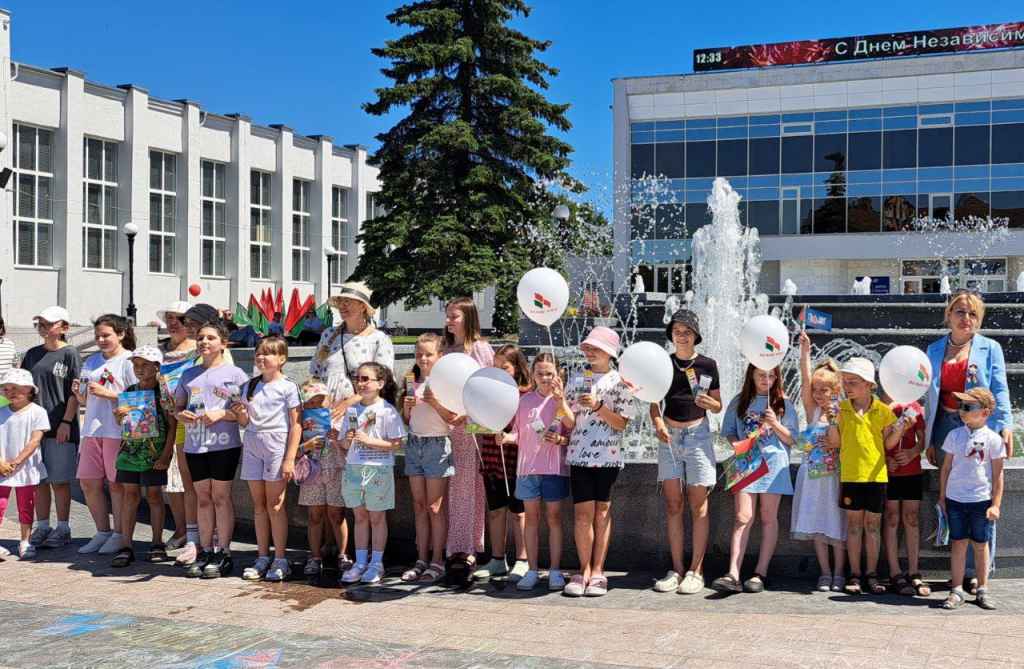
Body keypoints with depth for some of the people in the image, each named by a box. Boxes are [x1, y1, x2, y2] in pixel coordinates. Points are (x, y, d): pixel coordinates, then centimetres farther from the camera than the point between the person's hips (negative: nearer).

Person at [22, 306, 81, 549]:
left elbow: (75, 392, -6)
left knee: (59, 481, 1)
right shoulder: (32, 354, 13)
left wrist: (66, 422, -13)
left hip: (60, 428, -5)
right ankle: (42, 527, 17)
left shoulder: (70, 354, -3)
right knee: (39, 480, 8)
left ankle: (62, 529, 9)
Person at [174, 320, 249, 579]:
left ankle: (223, 554, 6)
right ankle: (205, 552, 16)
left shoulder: (234, 373, -1)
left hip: (224, 444, -4)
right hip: (194, 444, 4)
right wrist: (181, 415, -3)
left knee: (221, 497, -1)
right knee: (203, 498, 9)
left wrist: (221, 414, -17)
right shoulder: (189, 374, 14)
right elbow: (178, 404, 19)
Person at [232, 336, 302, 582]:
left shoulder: (288, 387, -4)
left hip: (276, 448, -5)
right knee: (259, 505, 9)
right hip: (252, 448, 5)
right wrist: (240, 413, -7)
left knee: (275, 506, -3)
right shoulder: (250, 386, 12)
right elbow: (245, 423, 17)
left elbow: (296, 425, -7)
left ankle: (280, 560, 5)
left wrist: (290, 459, -13)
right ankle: (262, 558, 16)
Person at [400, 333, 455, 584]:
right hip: (414, 442, 5)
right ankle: (421, 560, 13)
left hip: (437, 443, -5)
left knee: (435, 507, -2)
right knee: (419, 506, 8)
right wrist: (406, 406, -4)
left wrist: (436, 404, -22)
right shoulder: (411, 382, 11)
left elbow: (452, 418, -8)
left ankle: (437, 561, 4)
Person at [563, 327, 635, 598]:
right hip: (579, 454, 2)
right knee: (583, 512, -1)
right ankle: (584, 571, 8)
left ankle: (597, 572, 11)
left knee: (602, 511, 4)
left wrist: (597, 406, -17)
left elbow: (621, 423, -5)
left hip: (608, 456, -2)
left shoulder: (619, 381, 1)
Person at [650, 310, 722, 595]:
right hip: (670, 437, 2)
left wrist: (707, 402, -15)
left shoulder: (708, 365, 2)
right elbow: (655, 402, 8)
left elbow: (718, 406, 7)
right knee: (673, 504, 2)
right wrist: (658, 422, -12)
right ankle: (677, 570, 8)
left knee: (698, 505, -3)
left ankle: (696, 571, 2)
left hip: (698, 435, -2)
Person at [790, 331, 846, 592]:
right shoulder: (812, 409, 1)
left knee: (837, 526, 3)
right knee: (816, 525, 4)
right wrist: (805, 352, -19)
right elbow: (805, 380, -11)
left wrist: (836, 419, -16)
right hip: (813, 475, 2)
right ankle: (825, 573, 15)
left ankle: (839, 573, 15)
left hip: (835, 475, -1)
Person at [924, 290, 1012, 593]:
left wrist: (1005, 425, -15)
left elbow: (1000, 390, -1)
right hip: (946, 428, 3)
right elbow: (930, 395, 13)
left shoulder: (990, 348, 5)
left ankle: (977, 570, 7)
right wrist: (928, 439, 9)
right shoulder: (935, 350, 12)